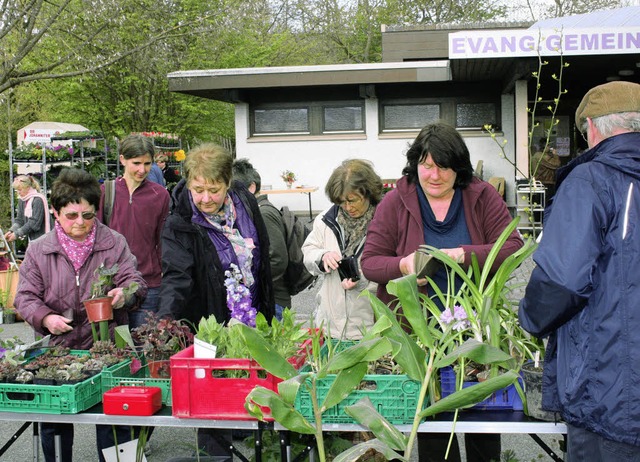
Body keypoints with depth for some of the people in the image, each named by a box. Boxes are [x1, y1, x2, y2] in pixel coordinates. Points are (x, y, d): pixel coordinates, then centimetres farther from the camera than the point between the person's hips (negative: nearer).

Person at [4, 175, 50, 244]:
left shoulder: (38, 200, -16)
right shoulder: (22, 201, 9)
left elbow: (34, 223, -20)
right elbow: (20, 220, 9)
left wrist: (16, 234, -17)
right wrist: (11, 231, -8)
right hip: (32, 238, 7)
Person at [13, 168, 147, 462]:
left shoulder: (114, 243, 2)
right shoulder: (38, 250, 5)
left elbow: (135, 281, 0)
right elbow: (25, 297, 5)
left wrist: (124, 294, -24)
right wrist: (46, 318, -15)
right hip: (57, 348, 2)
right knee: (53, 421, 9)